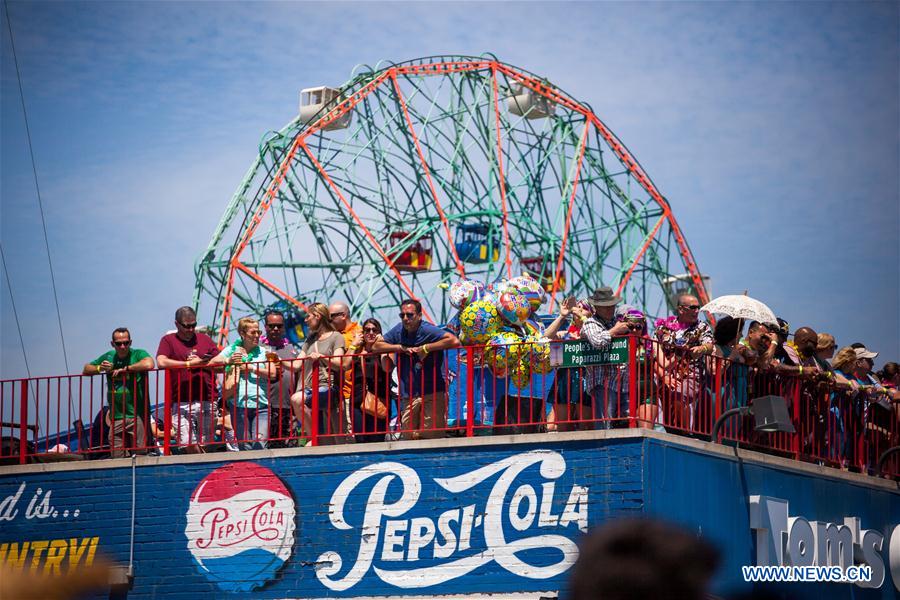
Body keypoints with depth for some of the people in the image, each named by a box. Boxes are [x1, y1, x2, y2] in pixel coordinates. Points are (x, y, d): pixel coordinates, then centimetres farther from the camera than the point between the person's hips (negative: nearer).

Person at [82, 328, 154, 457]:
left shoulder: (138, 354, -2)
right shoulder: (109, 357, 15)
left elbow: (148, 364, -25)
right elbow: (86, 370, 23)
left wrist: (125, 369, -14)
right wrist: (99, 368, 1)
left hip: (137, 416, -5)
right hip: (116, 417, 5)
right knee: (116, 458, 5)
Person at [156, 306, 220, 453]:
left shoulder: (204, 339, 16)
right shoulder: (168, 340, 8)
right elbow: (161, 362, -11)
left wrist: (201, 364, -3)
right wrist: (189, 363, -7)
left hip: (207, 401, 2)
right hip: (181, 403, -2)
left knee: (206, 445, 4)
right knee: (189, 445, -11)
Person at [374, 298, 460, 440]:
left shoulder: (427, 330, -10)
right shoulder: (399, 330, 8)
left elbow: (454, 341, -24)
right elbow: (377, 346, 11)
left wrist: (426, 348, -18)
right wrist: (401, 348, -4)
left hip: (432, 393, -6)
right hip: (409, 395, 6)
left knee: (431, 436, -8)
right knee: (408, 437, 4)